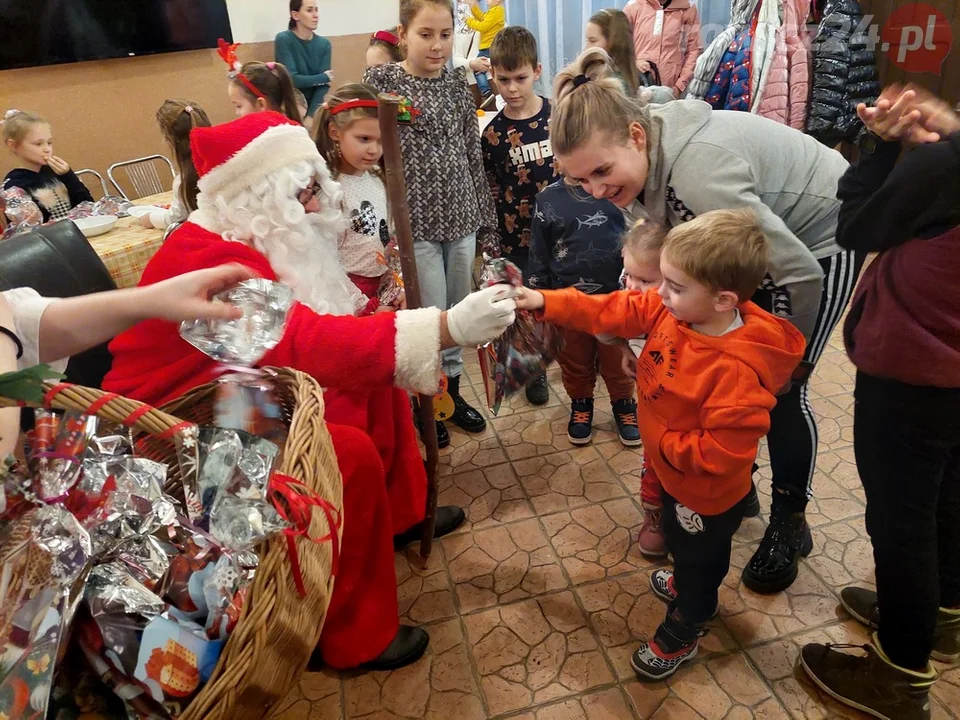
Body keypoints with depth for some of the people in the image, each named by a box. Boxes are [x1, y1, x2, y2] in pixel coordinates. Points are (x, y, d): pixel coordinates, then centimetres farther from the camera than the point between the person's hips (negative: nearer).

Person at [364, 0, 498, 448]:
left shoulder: (456, 83, 7)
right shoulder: (380, 81, -5)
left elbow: (473, 155, 8)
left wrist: (485, 221, 9)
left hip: (461, 216, 4)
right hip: (415, 221, -4)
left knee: (458, 313, 14)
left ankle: (452, 392, 33)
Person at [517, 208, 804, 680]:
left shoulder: (736, 373, -40)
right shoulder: (674, 310, -17)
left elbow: (722, 452, -36)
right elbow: (615, 311, -12)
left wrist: (662, 443, -23)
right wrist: (545, 303, -18)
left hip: (705, 494, -7)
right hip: (673, 471, 8)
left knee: (698, 556, 21)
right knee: (686, 546, 34)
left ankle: (682, 631, 48)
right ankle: (691, 585, 65)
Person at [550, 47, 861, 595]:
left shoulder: (699, 174, -41)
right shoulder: (649, 158, -16)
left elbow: (799, 273, -34)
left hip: (823, 238, -7)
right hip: (762, 229, 7)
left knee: (780, 389, -4)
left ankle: (790, 525, 19)